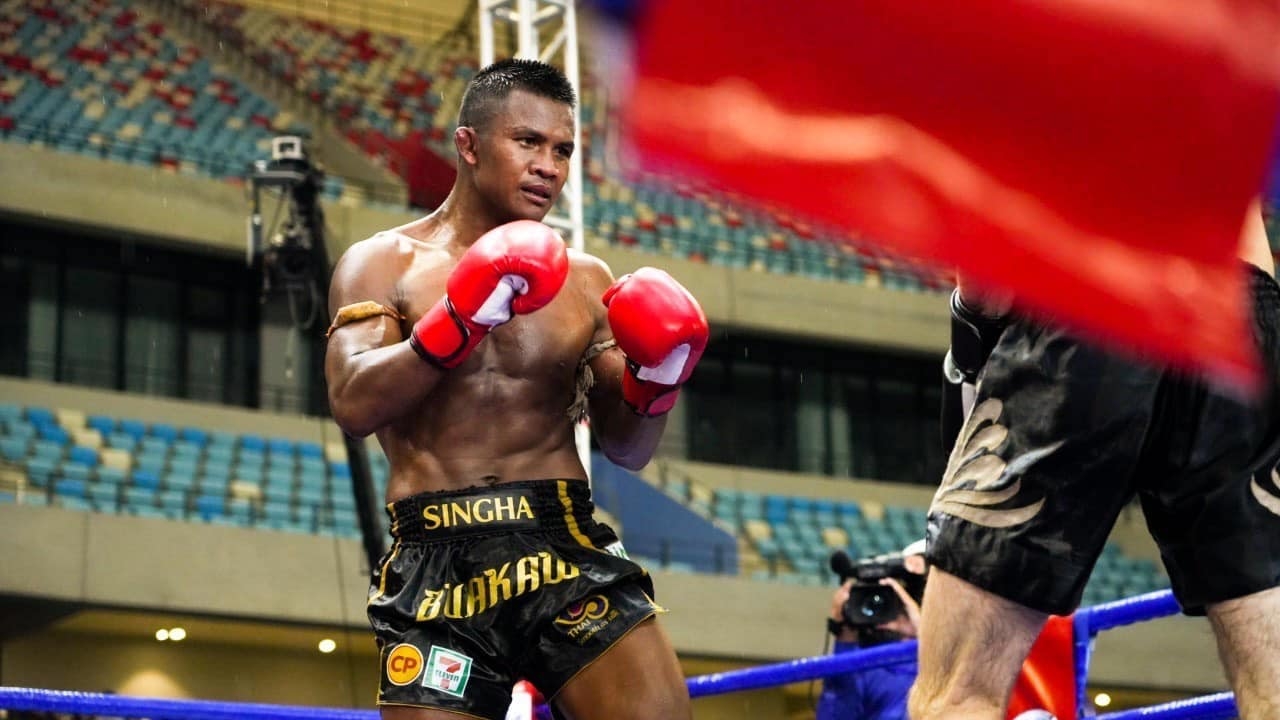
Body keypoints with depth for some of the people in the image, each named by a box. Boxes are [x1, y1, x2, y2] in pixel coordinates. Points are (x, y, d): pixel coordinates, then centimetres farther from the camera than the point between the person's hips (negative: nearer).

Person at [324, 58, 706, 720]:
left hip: (565, 548, 2)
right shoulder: (383, 264, 6)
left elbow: (628, 451, 16)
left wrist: (655, 380, -4)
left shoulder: (584, 281, 14)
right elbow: (353, 407, -10)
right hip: (438, 566, -2)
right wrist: (461, 321, -19)